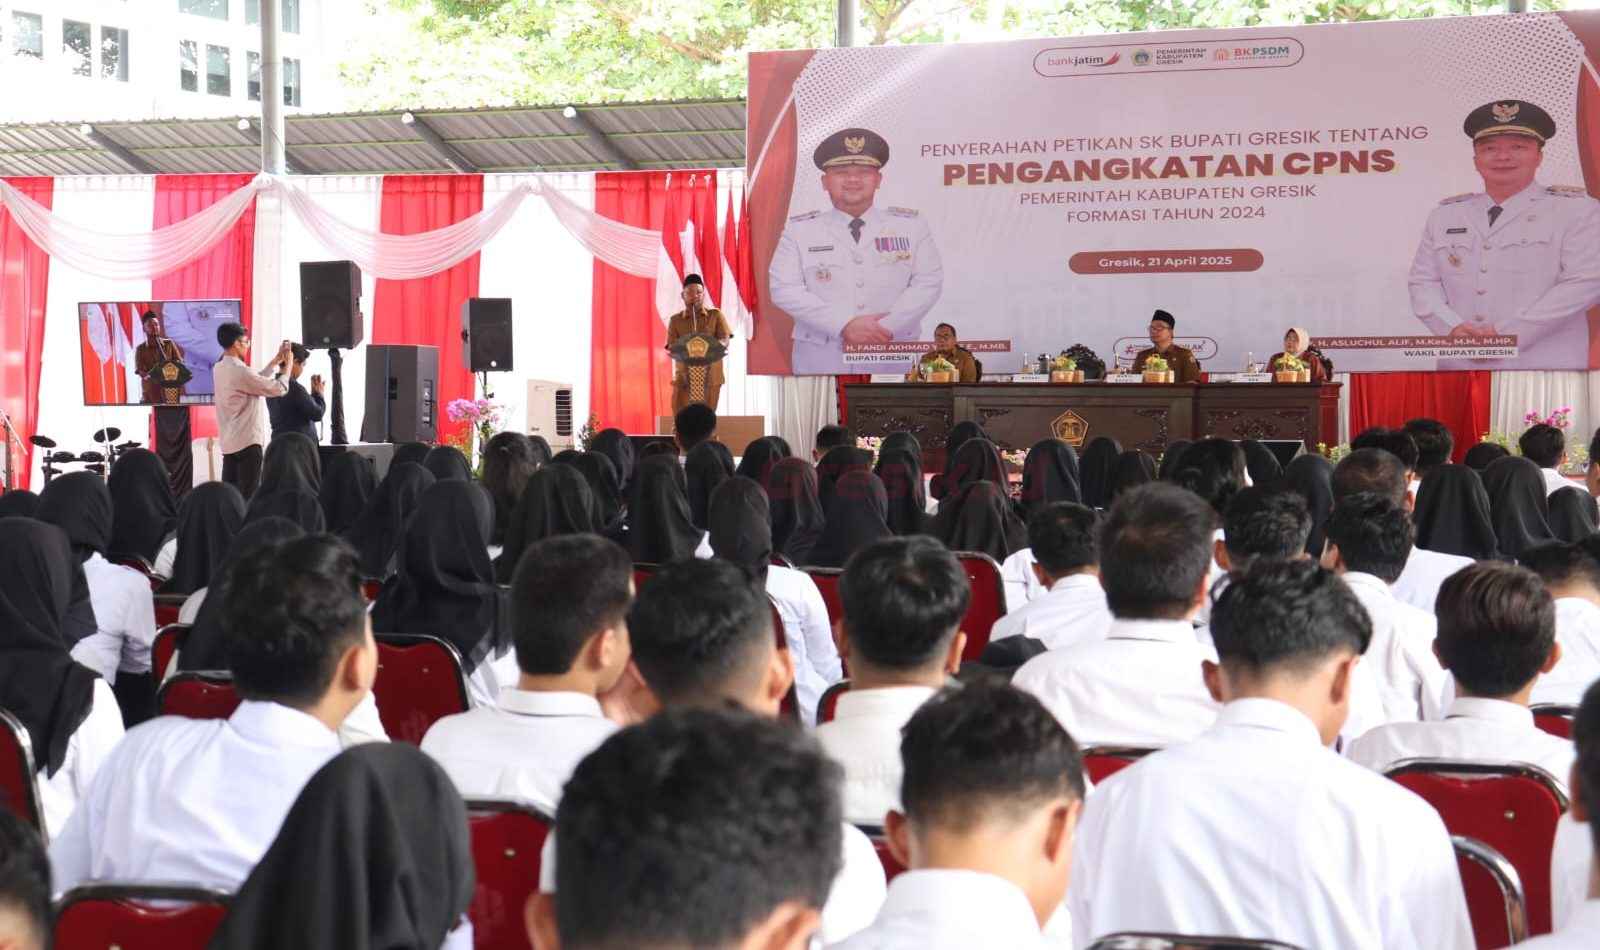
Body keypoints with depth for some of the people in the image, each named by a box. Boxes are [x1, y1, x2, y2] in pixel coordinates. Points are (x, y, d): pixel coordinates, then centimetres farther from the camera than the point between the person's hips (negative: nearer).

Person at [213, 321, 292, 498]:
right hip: (247, 443, -9)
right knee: (247, 497, -6)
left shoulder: (220, 369, 9)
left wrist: (277, 359, 21)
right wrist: (287, 365, 4)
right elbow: (279, 388, -12)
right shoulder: (239, 372, -19)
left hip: (229, 443, 9)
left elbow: (258, 379, 19)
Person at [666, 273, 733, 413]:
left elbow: (725, 339, -4)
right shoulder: (675, 320, 9)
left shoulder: (715, 315, 8)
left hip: (710, 378, 0)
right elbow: (671, 347, -1)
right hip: (684, 379, 0)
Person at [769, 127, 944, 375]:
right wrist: (845, 326, -15)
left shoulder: (912, 226, 8)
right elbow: (785, 290, -5)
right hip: (821, 362, -1)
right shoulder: (799, 231, 5)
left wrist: (883, 330, -14)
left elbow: (928, 283, 0)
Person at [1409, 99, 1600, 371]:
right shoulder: (1444, 216, 15)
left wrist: (1507, 334, -13)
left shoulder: (1576, 211, 3)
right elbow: (1423, 282, 11)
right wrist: (1453, 328, -9)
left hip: (1543, 369, -3)